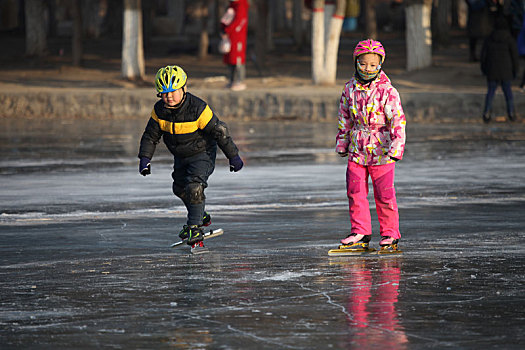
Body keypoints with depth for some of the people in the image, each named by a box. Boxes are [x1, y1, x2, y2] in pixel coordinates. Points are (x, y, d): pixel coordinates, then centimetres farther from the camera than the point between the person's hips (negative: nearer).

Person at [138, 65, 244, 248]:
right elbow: (151, 135, 0)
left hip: (202, 154, -7)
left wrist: (233, 156, -15)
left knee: (194, 187, -25)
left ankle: (195, 228, -13)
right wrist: (144, 158, -10)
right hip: (180, 157, 7)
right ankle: (201, 217, 46)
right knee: (180, 188, 21)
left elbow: (219, 131, -21)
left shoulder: (198, 109, -29)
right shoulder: (159, 110, -13)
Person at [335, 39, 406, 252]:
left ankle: (390, 234, 11)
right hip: (357, 149, 5)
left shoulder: (387, 91, -10)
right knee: (355, 191, 4)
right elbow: (344, 118, 16)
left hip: (381, 150, -4)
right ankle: (360, 231, 16)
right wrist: (342, 144, 20)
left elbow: (398, 121, -12)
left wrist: (396, 148, -18)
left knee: (384, 194, 0)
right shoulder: (350, 89, 5)